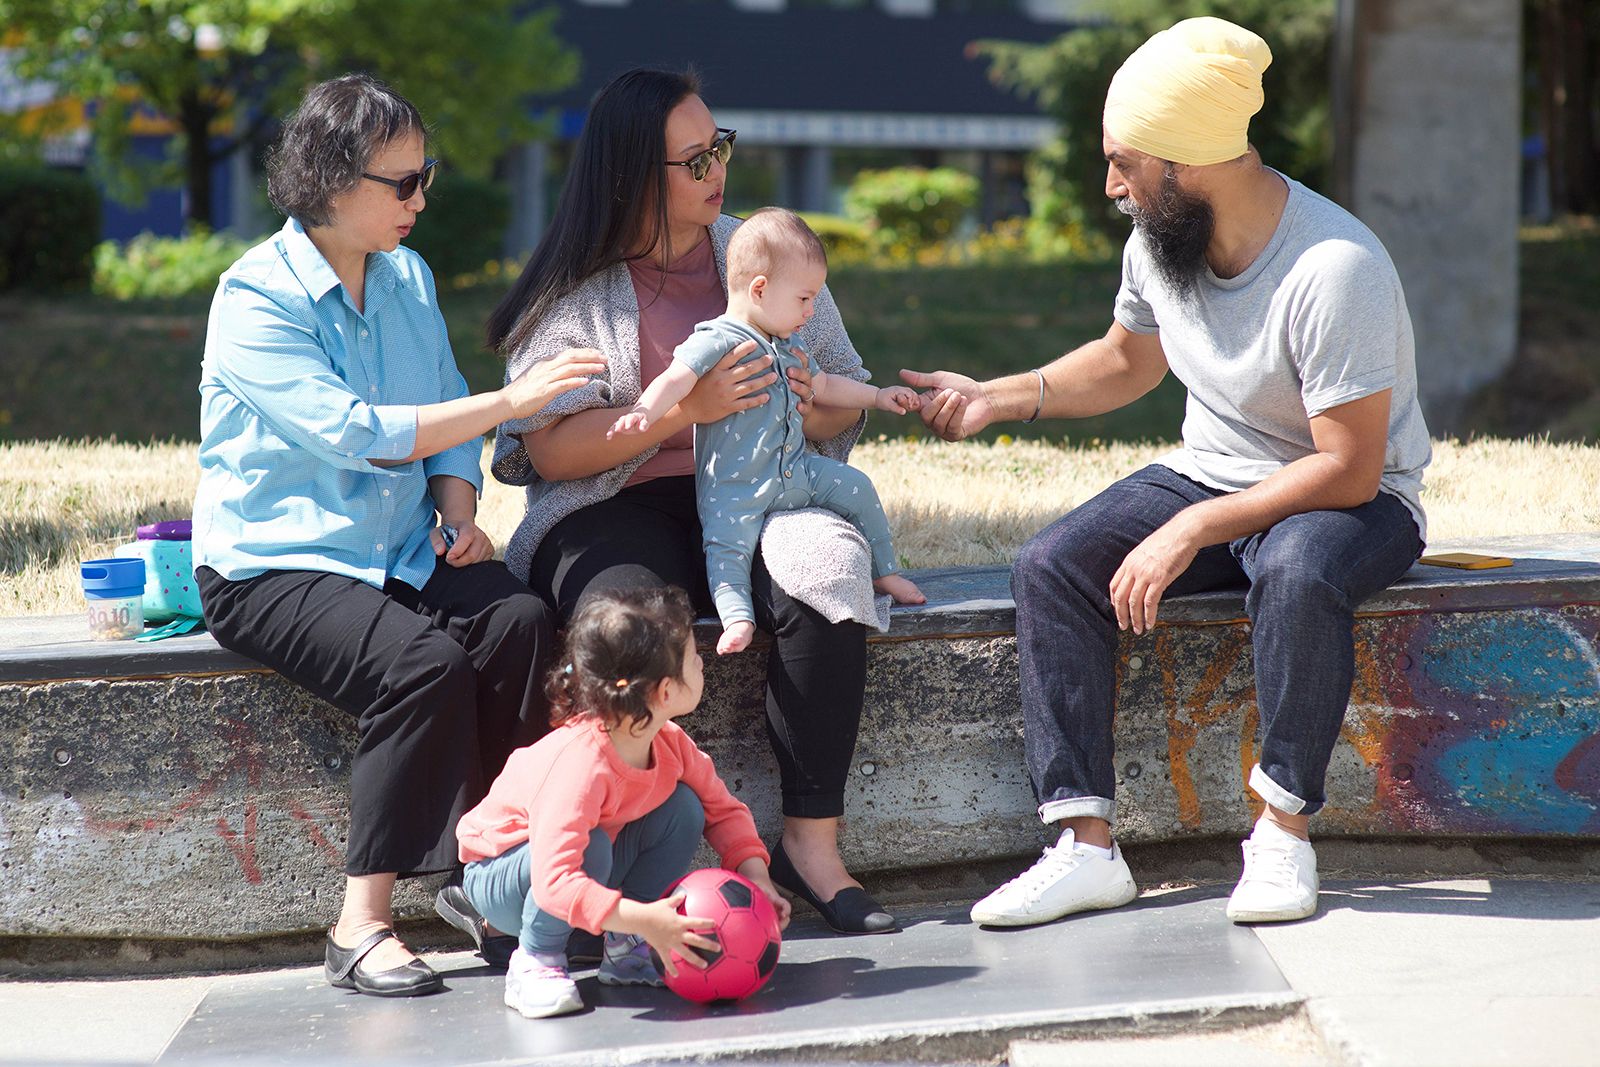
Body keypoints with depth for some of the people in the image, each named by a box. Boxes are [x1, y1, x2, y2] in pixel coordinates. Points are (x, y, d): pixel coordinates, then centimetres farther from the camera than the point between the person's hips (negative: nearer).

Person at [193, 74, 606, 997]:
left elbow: (446, 415, 17)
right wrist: (509, 401, -23)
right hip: (273, 564, -6)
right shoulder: (257, 298, -13)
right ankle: (363, 924, -23)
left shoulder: (407, 278, 10)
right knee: (423, 660, -32)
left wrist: (459, 512, -3)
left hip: (397, 550, 6)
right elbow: (353, 433, -23)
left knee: (519, 619, -25)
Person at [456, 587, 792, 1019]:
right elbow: (555, 880, -46)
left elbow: (724, 809, 2)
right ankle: (535, 962, -12)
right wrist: (644, 919, -52)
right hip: (501, 876, -7)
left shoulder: (669, 742, -14)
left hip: (590, 871, 7)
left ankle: (623, 950, -2)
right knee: (590, 847, -37)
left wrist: (756, 878, -15)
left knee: (684, 807, -11)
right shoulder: (581, 761, -38)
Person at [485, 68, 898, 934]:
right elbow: (550, 449, -8)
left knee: (825, 569, -31)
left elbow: (850, 401, 15)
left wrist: (810, 401, -10)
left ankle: (811, 841, -23)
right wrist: (686, 408, -18)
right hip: (615, 511, -3)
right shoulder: (574, 288, 2)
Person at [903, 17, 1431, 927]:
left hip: (1355, 500, -7)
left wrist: (1191, 531, -30)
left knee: (1298, 571, -41)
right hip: (1212, 474, 7)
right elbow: (1128, 362, 17)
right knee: (1051, 567, -17)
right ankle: (1088, 846, -19)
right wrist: (1001, 397, 5)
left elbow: (1348, 469, -27)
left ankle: (1285, 832, -23)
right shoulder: (1157, 241, -4)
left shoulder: (1334, 269, -27)